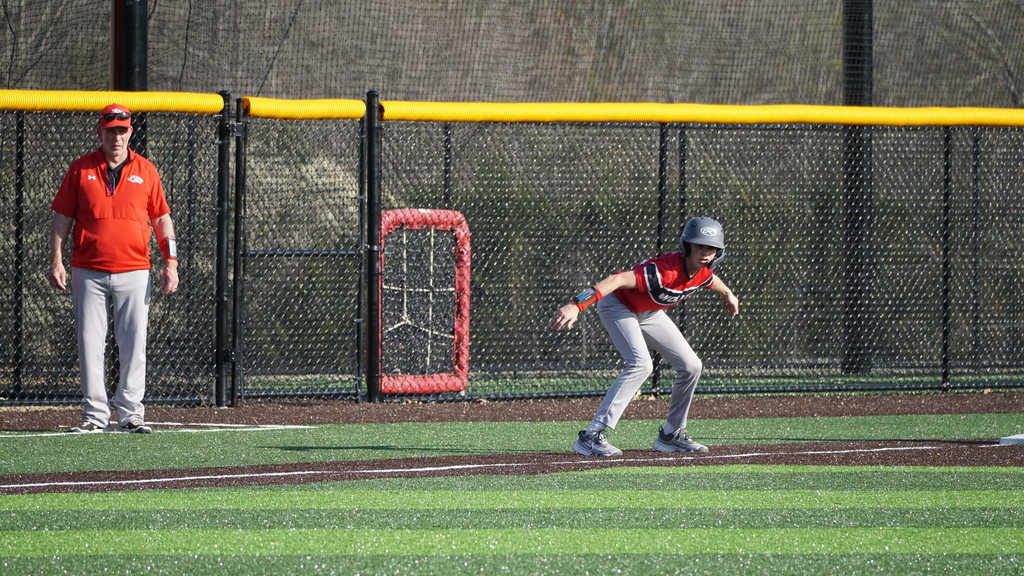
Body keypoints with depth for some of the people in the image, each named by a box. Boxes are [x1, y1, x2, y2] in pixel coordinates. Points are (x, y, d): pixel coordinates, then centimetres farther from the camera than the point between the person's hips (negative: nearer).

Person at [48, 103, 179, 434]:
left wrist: (170, 262, 1)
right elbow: (62, 218, 6)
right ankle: (94, 415, 4)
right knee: (90, 344, -1)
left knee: (134, 345, 0)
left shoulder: (146, 171, 8)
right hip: (89, 273, 0)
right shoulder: (80, 170, 6)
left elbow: (162, 218, 10)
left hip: (134, 273, 0)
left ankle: (130, 414, 6)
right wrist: (56, 261, -3)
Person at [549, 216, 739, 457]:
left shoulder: (703, 272, -12)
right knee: (641, 364, -29)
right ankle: (592, 437, -31)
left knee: (691, 366, 5)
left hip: (649, 314, 9)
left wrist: (728, 294, 39)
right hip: (618, 305, -9)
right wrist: (576, 306, -58)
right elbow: (619, 280, -47)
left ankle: (671, 435, 21)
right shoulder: (666, 270, -38)